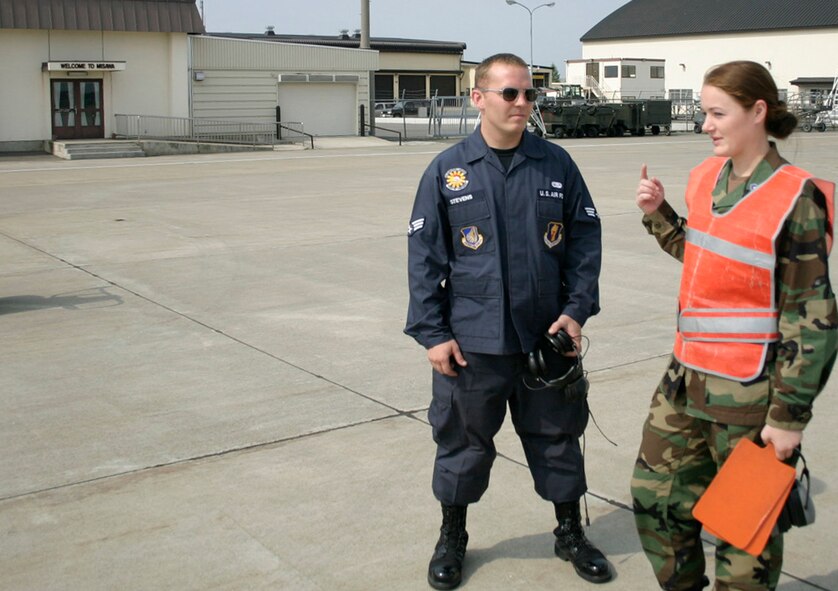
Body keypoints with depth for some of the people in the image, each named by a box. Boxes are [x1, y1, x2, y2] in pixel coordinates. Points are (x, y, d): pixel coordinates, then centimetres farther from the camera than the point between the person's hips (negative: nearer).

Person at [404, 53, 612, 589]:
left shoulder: (557, 164, 1)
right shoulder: (448, 171, -4)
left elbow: (584, 239, 6)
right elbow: (424, 257, -2)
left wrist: (577, 309, -3)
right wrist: (432, 333, -6)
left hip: (547, 338, 2)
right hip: (472, 342, -1)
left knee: (558, 436, 15)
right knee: (464, 442, 12)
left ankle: (571, 532, 36)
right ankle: (452, 537, 34)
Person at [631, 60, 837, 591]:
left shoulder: (794, 199, -15)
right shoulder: (708, 176, 6)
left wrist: (790, 416, -15)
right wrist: (658, 214, 7)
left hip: (748, 389, -7)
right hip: (687, 376, 7)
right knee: (655, 491, 15)